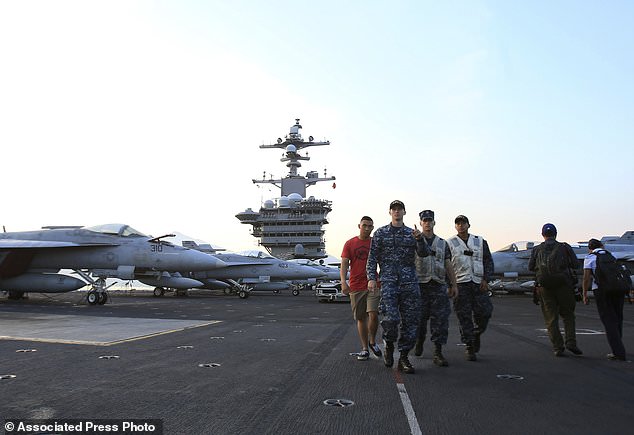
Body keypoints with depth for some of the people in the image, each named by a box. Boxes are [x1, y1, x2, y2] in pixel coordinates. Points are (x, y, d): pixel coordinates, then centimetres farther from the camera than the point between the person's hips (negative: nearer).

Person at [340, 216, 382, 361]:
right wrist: (343, 282, -13)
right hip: (356, 287, 1)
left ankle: (372, 341, 12)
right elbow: (344, 264, 0)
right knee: (361, 318, 8)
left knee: (373, 314, -14)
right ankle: (365, 348, 20)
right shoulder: (350, 244, 5)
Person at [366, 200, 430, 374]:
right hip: (388, 282, -2)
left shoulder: (412, 233, 13)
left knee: (411, 321, 2)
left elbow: (424, 253, 0)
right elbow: (372, 258, 7)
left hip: (410, 282, 3)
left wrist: (420, 239, -19)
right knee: (390, 318, -17)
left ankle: (403, 358, 14)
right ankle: (389, 346, 13)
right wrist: (371, 278, -5)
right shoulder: (380, 233, 9)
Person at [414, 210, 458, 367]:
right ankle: (419, 342, 32)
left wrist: (454, 285, 7)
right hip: (420, 285, -2)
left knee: (440, 320, -4)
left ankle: (438, 354, 1)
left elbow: (448, 265, 13)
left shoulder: (442, 243, 15)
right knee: (420, 319, 5)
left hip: (439, 286, 2)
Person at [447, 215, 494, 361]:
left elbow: (488, 261, 10)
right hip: (460, 284, -2)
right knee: (464, 316, -3)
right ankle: (469, 348, 7)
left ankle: (476, 334, 25)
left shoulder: (480, 242, 13)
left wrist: (486, 279, -3)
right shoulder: (449, 243, 7)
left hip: (479, 283, 2)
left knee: (485, 311, -5)